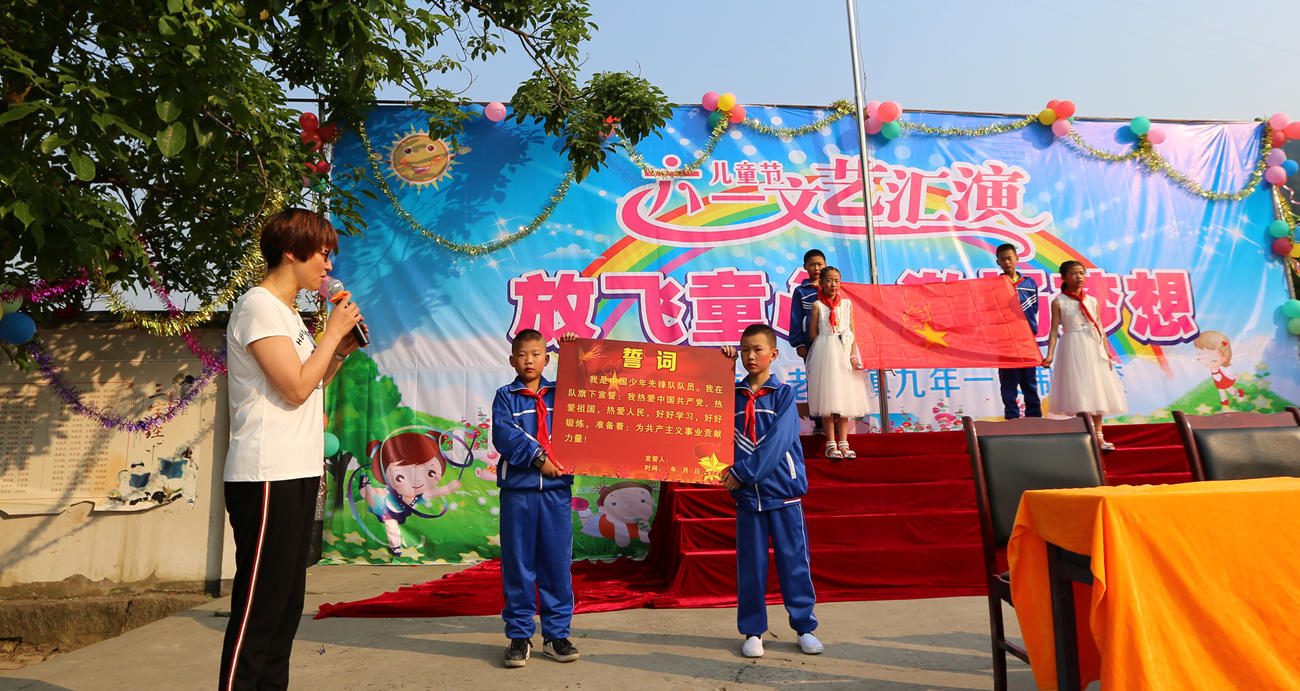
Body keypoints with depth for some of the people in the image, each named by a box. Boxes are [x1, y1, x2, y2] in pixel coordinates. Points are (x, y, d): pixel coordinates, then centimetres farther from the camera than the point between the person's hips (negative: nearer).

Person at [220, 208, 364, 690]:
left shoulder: (287, 313, 19)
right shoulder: (258, 306, -9)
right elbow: (296, 388, -18)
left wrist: (342, 351, 8)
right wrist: (333, 332, -7)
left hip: (296, 476, 10)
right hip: (267, 479, -10)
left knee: (286, 604, 14)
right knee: (257, 609, -4)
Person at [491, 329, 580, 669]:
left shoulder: (560, 393, 11)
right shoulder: (506, 396, 6)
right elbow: (504, 434, -7)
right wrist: (536, 457, -15)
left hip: (556, 490, 2)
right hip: (517, 490, -1)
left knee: (557, 562, 6)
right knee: (517, 565, 5)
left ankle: (556, 633, 18)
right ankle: (519, 635, 18)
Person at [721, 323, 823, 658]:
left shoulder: (783, 394, -2)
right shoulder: (732, 394, 7)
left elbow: (777, 442, -11)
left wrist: (742, 472, -16)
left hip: (783, 490, -2)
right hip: (747, 493, 2)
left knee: (794, 560, 7)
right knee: (750, 563, 8)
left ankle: (804, 627, 22)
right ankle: (753, 632, 21)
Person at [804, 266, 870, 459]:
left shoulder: (847, 304, 9)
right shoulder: (817, 305, 1)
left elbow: (852, 332, 6)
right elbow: (813, 333, 0)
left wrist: (853, 355, -5)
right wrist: (829, 347, -4)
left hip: (845, 352, 3)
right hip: (825, 352, -3)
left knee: (846, 396, 3)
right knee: (827, 396, -5)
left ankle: (843, 443, 9)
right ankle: (831, 444, 1)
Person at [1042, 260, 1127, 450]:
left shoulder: (1092, 301, 9)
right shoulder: (1058, 302, -3)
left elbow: (1099, 328, 10)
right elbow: (1054, 330, -6)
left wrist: (1107, 353, 6)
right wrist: (1050, 355, -15)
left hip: (1094, 349, 4)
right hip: (1073, 348, -4)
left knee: (1097, 390, 6)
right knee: (1078, 392, -5)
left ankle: (1098, 435, 14)